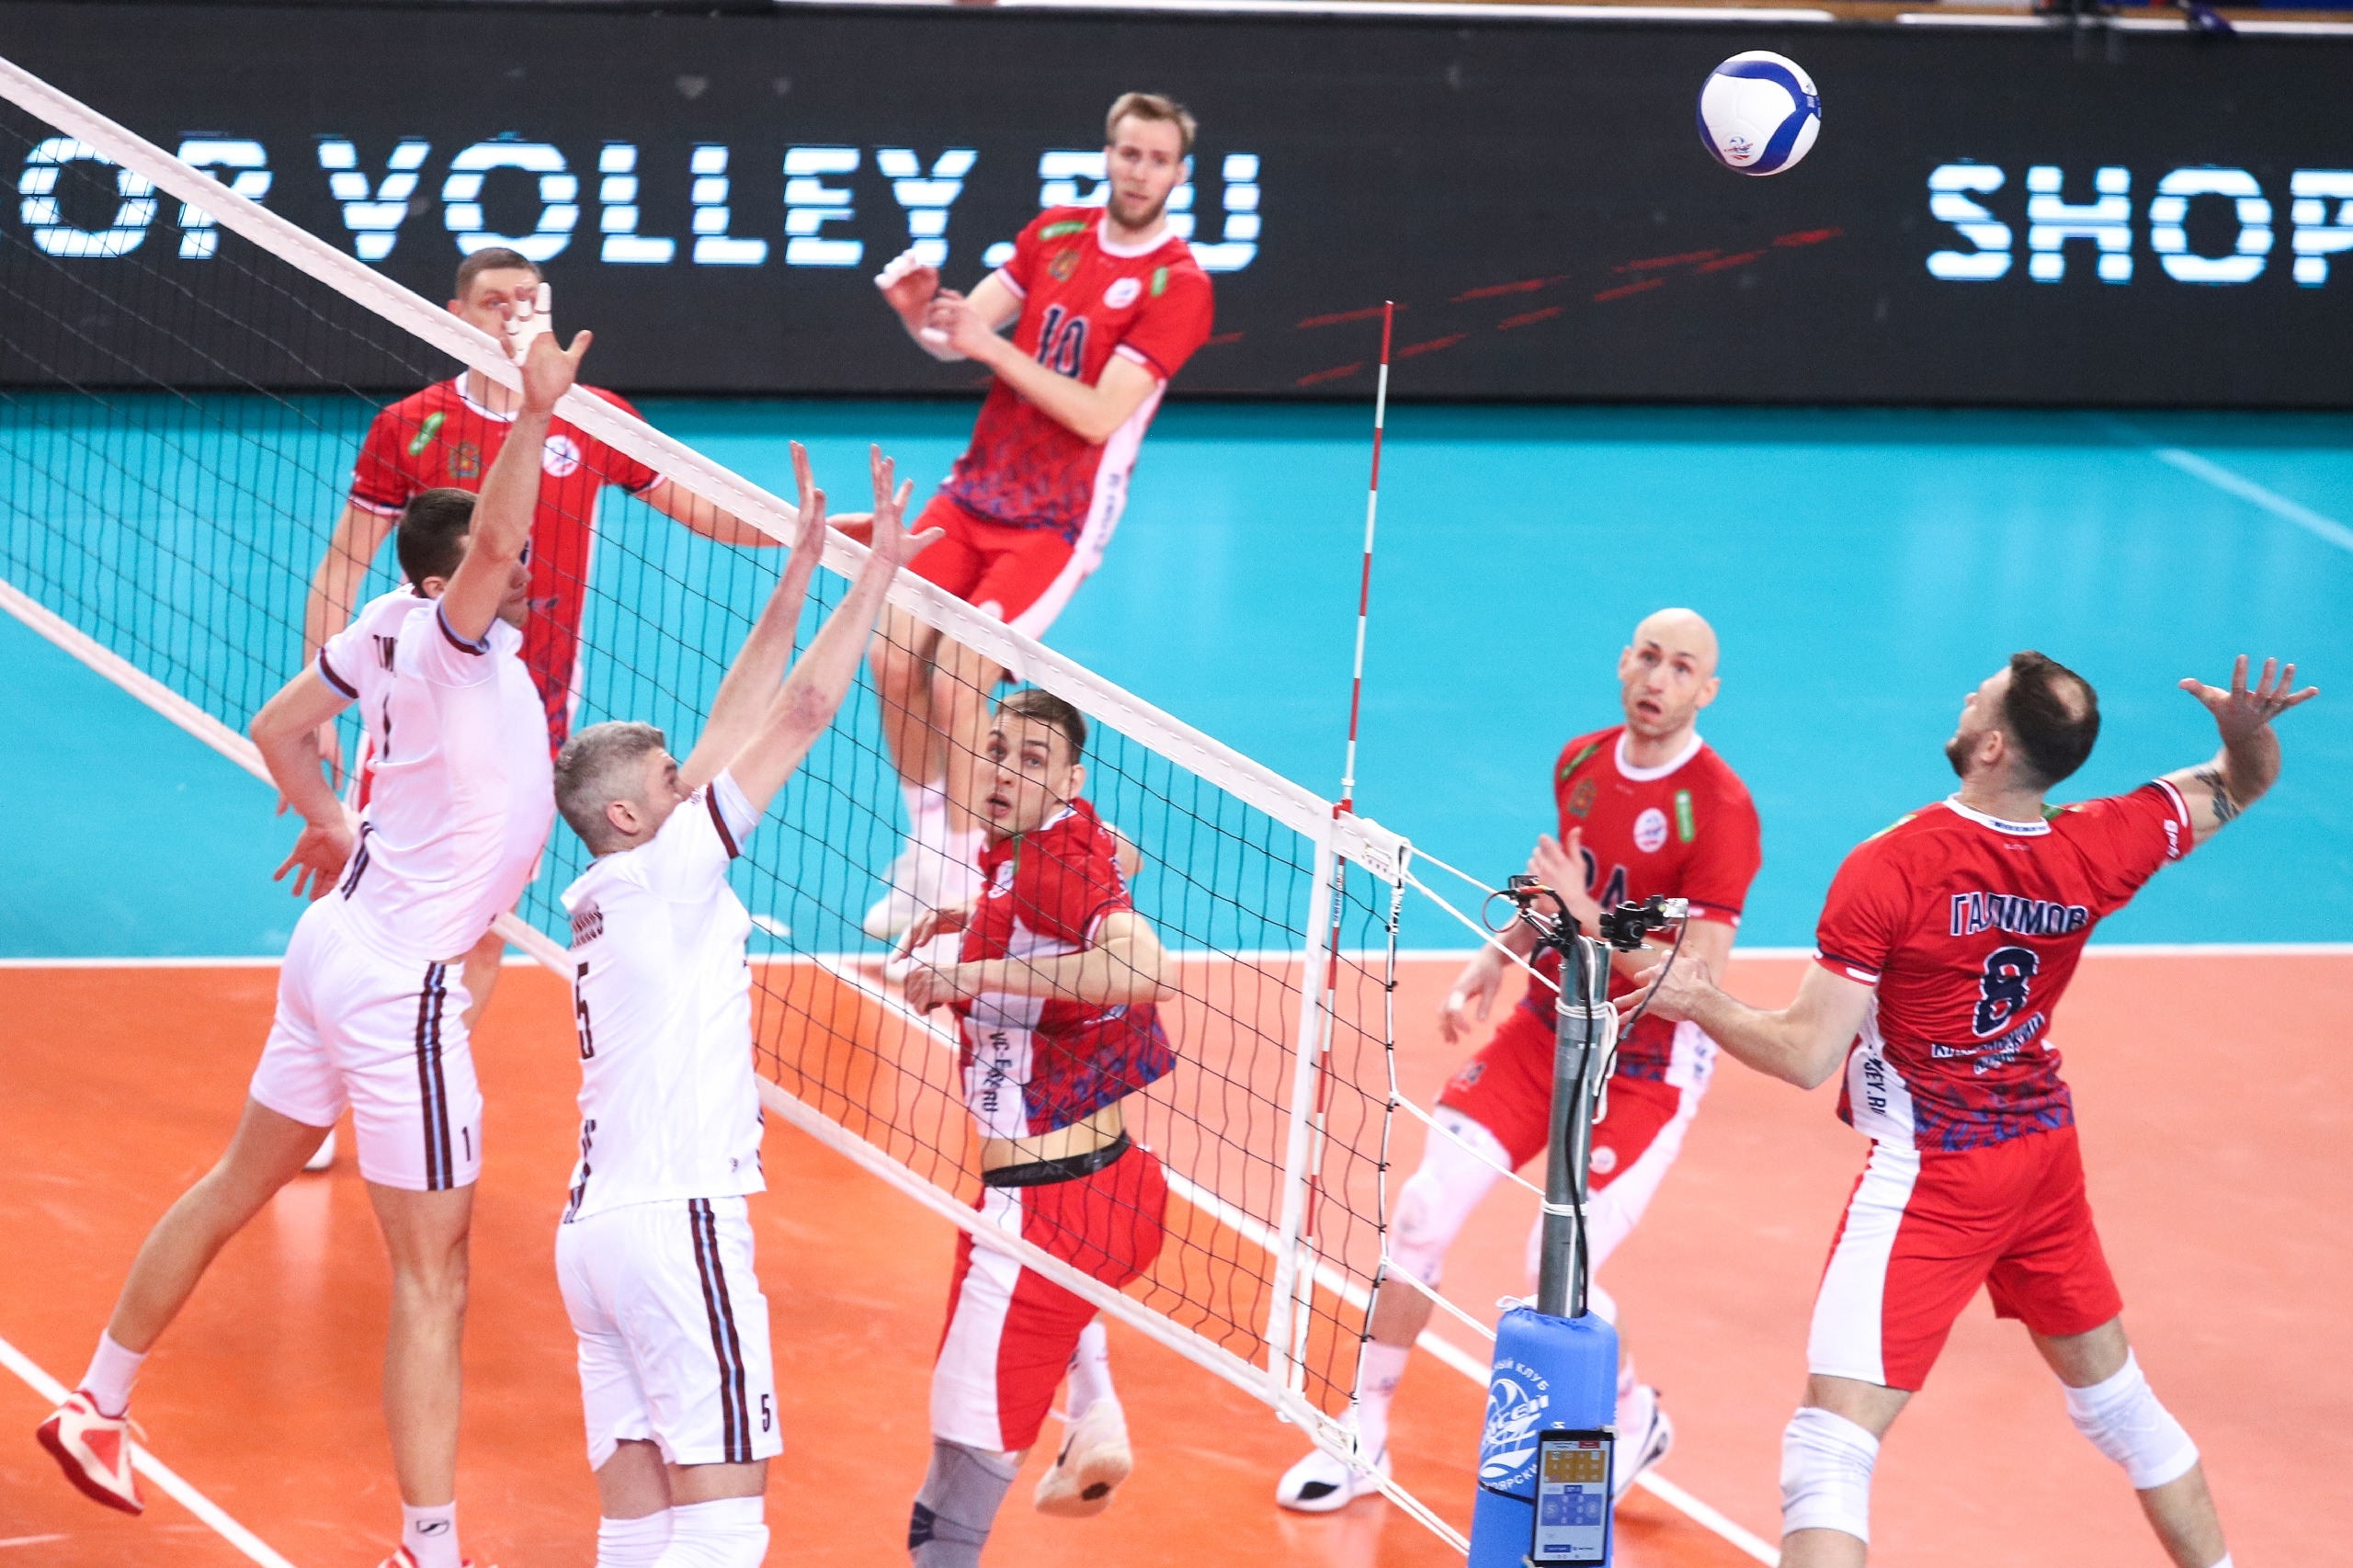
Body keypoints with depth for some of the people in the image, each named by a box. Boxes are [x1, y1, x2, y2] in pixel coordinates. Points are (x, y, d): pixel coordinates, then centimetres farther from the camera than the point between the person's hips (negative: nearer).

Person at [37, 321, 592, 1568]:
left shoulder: (392, 627, 0)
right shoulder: (445, 637, -22)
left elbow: (278, 727, 14)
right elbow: (493, 543, -44)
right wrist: (535, 417, -53)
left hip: (340, 943, 9)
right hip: (399, 986, -9)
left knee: (236, 1187, 23)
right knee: (434, 1270, -5)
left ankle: (95, 1409, 36)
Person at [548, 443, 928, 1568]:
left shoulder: (609, 894, 16)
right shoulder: (661, 874, -6)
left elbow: (734, 726, 20)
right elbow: (801, 712, -7)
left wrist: (797, 579, 21)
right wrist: (875, 573, -2)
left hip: (596, 1229, 9)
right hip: (676, 1219, -9)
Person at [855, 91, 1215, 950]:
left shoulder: (1178, 285, -13)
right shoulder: (1055, 234, 5)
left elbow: (1098, 413, -20)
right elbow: (961, 336, 4)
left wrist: (991, 344, -25)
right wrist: (924, 314, -19)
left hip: (1056, 520, -5)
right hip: (974, 492, 5)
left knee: (956, 678, -19)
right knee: (894, 657, -7)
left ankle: (961, 878, -3)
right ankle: (926, 846, 14)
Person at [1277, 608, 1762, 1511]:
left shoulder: (1719, 809, -20)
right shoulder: (1581, 763, 1)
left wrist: (1587, 917, -29)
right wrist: (1499, 957, 12)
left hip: (1645, 1070, -6)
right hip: (1546, 1027, 6)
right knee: (1424, 1207, -6)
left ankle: (1637, 1419, 21)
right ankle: (1363, 1437, 7)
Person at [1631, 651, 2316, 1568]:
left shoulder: (1886, 870, -21)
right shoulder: (2098, 849, -6)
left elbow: (1807, 1055, -20)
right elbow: (2241, 785, 10)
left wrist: (1701, 1004, -8)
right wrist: (2247, 729, -11)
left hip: (1927, 1178, -6)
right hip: (2045, 1159, 6)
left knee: (1832, 1438, -10)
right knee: (2115, 1396, 25)